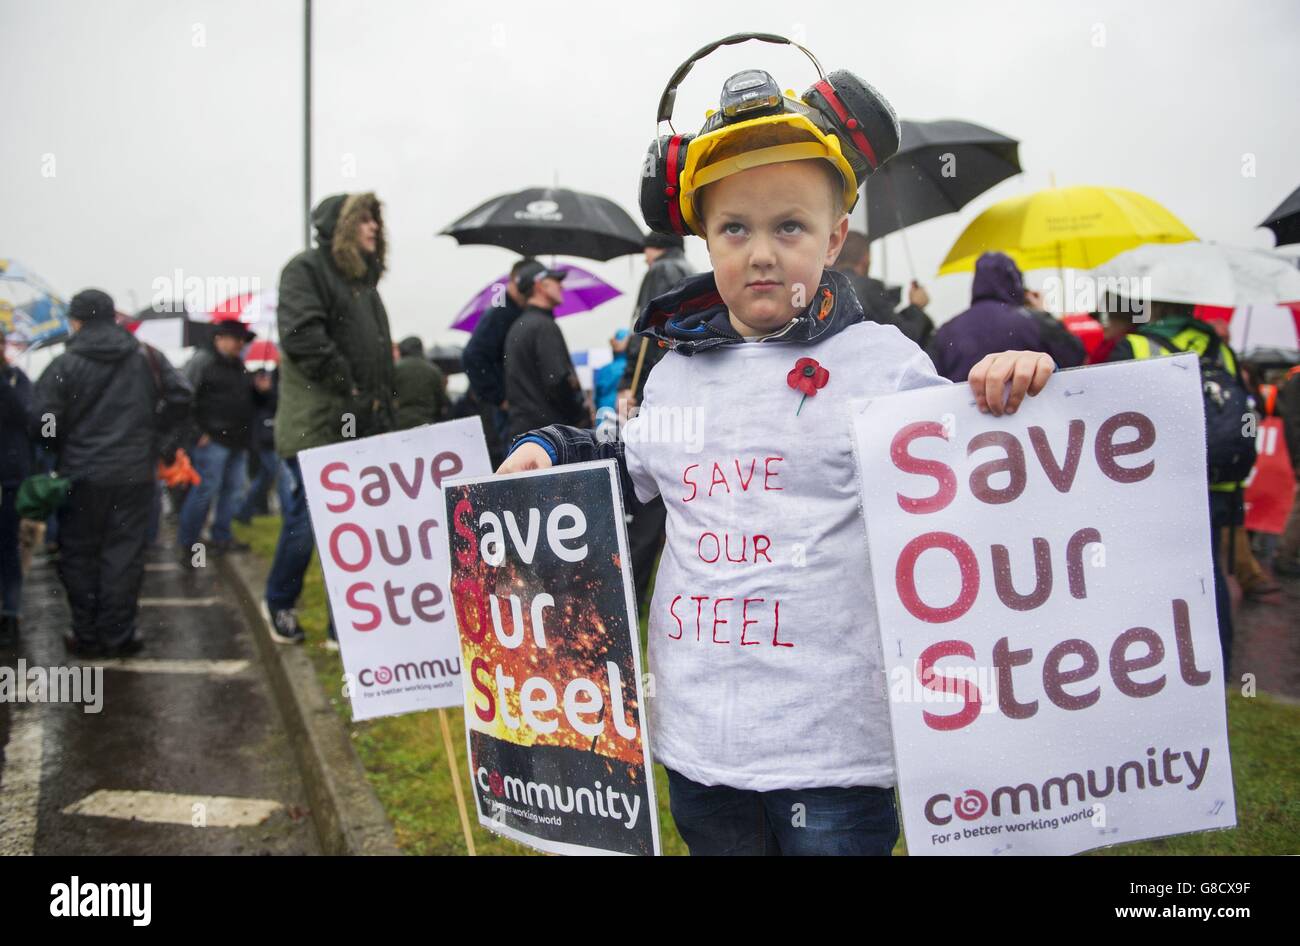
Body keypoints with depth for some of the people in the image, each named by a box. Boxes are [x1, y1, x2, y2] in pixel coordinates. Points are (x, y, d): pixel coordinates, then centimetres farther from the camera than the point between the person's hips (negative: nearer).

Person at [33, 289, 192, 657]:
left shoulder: (64, 366, -5)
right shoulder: (147, 358, 4)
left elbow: (45, 421, -8)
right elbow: (180, 397, 1)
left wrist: (61, 454, 11)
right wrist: (162, 445, 9)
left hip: (82, 475, -2)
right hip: (135, 473, 2)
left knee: (79, 555, 10)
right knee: (124, 553, 6)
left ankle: (87, 636, 13)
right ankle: (118, 634, 8)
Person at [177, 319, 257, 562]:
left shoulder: (239, 365, 18)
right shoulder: (203, 359, -7)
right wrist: (198, 432, -14)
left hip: (237, 441, 8)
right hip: (212, 439, -8)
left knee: (234, 489, 11)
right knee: (205, 490, -8)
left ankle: (221, 537, 23)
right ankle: (186, 544, 1)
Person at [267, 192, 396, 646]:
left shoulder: (364, 278, 21)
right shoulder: (306, 269, -4)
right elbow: (301, 336, -19)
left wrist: (382, 406, 12)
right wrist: (349, 389, -17)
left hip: (363, 431, 8)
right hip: (315, 427, -7)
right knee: (304, 527, -1)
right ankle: (279, 604, 23)